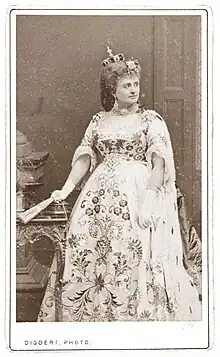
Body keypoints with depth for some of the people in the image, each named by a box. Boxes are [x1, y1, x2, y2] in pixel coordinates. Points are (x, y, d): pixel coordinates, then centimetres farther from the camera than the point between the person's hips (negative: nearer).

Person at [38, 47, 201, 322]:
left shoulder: (151, 120, 2)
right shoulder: (99, 121, 13)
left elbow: (159, 164, -6)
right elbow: (84, 158, 10)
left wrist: (149, 199, -17)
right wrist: (66, 189, -3)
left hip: (138, 191, -3)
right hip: (101, 195, 4)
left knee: (135, 254, -12)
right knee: (83, 247, 0)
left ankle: (138, 315, 3)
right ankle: (89, 312, 14)